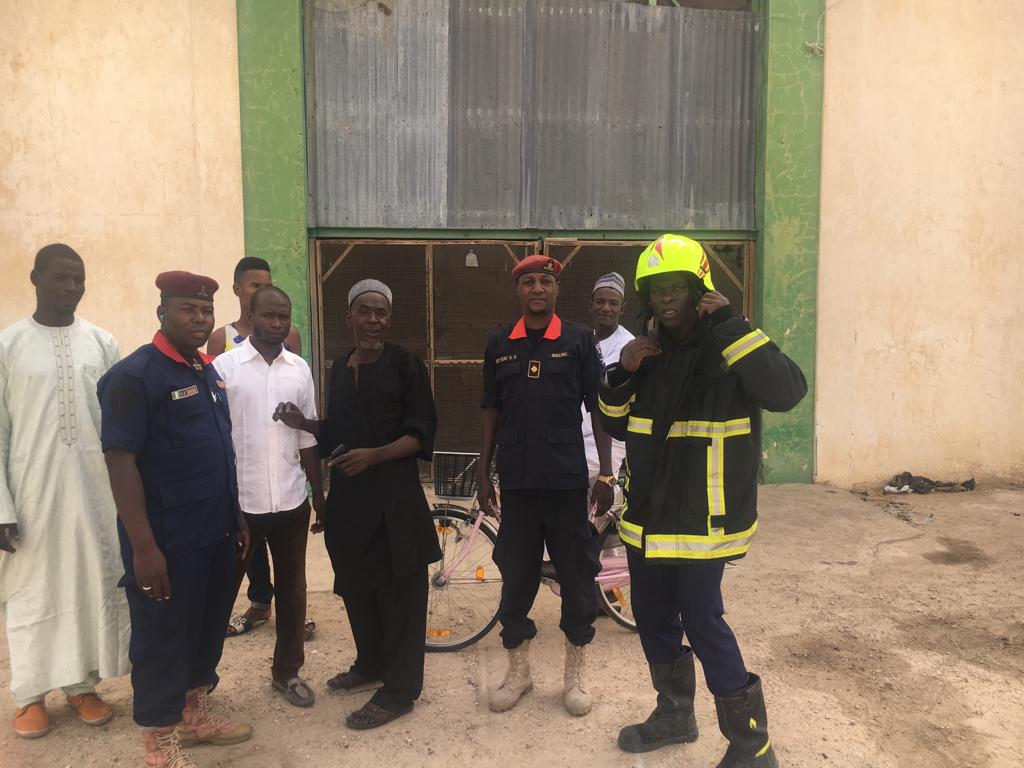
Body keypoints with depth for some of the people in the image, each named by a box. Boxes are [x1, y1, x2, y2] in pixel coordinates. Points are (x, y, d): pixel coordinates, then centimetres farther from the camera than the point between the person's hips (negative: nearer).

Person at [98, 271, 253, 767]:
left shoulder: (208, 372, 10)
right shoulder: (133, 375, -14)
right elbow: (119, 462, -18)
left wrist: (237, 518, 16)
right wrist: (144, 546, -21)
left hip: (215, 535, 8)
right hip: (168, 542, -7)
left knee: (209, 629, 19)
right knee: (162, 639, 8)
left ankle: (194, 715, 39)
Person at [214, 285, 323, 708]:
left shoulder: (300, 369, 5)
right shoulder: (224, 366, -6)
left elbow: (308, 439, 9)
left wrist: (319, 495, 9)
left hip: (291, 501, 3)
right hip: (239, 502, -3)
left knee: (292, 589, 13)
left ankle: (287, 670, 30)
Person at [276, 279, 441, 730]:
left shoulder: (405, 364, -6)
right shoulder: (340, 368, 12)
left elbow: (421, 434, -10)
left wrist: (374, 455, -23)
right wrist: (305, 424, 3)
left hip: (394, 497, -6)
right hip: (348, 497, 6)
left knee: (398, 592, 1)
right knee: (356, 586, 16)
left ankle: (398, 690, 13)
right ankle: (369, 665, 35)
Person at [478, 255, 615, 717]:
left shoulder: (579, 339, 0)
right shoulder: (500, 343, 6)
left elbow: (598, 408, 0)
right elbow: (491, 411, 10)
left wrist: (606, 474, -3)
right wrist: (483, 473, 7)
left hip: (567, 479, -2)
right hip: (516, 480, 2)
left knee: (576, 576, 7)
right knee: (516, 576, 11)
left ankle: (575, 674, 26)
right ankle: (518, 670, 29)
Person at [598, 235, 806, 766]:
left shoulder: (727, 351, -11)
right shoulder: (649, 353, 9)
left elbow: (787, 392, -29)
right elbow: (616, 425, 14)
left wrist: (729, 325, -29)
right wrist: (622, 376, -5)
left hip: (703, 518, -7)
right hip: (647, 516, 7)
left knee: (702, 621, -1)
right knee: (653, 616, 17)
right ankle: (674, 714, 40)